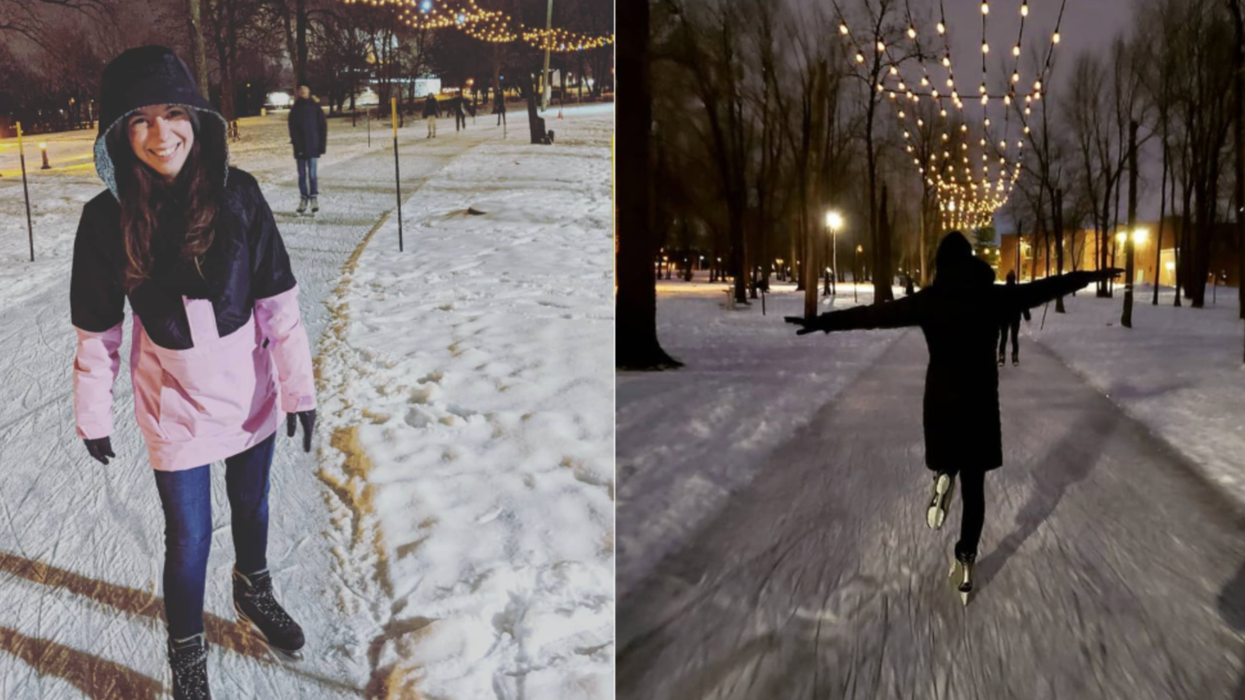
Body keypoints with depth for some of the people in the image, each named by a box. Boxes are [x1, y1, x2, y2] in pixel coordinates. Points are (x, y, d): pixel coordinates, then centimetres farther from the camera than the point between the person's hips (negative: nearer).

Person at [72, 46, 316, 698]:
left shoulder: (237, 194, -15)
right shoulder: (107, 218, -15)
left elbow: (278, 301, -11)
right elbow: (97, 332, -6)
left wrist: (298, 386, -10)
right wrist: (93, 416, 1)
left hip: (249, 393, 1)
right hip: (174, 401, -1)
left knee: (251, 505, 23)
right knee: (189, 536, 8)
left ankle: (254, 590, 52)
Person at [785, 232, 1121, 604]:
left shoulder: (929, 299, -7)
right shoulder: (994, 296, -2)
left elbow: (875, 314, -10)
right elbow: (1045, 288, 8)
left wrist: (822, 322, -8)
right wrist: (1091, 275, 23)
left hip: (942, 398, -1)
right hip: (981, 399, 1)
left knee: (948, 459, 26)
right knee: (974, 484, 9)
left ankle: (943, 476, -8)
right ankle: (965, 560, 7)